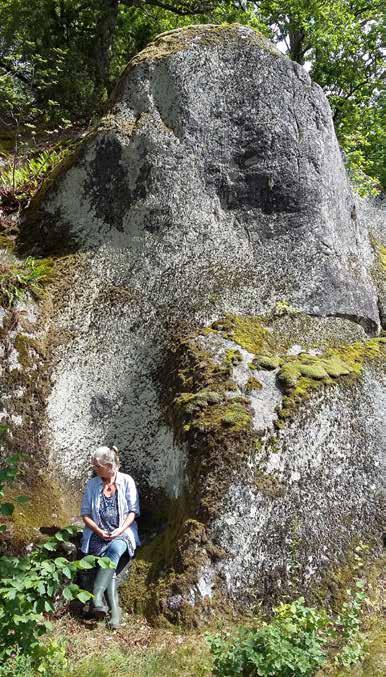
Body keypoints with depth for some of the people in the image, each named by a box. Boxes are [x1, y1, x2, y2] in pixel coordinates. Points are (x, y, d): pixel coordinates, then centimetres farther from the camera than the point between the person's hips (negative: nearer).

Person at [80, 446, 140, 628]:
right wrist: (99, 531, -9)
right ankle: (114, 610, -30)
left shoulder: (126, 481, 0)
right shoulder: (92, 484, 5)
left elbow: (133, 511, 0)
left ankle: (96, 597, -41)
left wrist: (121, 529, -16)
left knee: (115, 549, -36)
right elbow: (85, 514, 7)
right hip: (98, 535, 2)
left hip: (122, 533, -1)